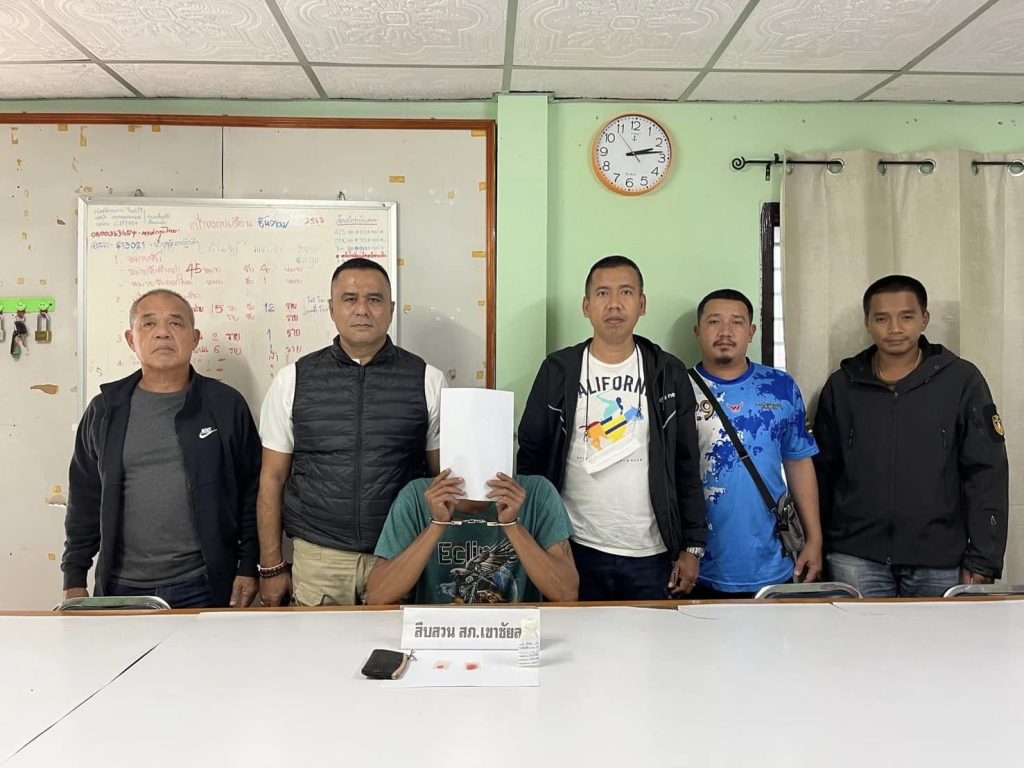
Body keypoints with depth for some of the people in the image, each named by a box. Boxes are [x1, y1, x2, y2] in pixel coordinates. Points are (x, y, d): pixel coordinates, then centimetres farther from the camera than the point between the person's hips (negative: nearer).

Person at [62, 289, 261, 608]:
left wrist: (248, 567, -2)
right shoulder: (105, 410, 6)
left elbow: (251, 492, 2)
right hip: (122, 589, 2)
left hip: (202, 588, -2)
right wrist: (74, 579, 6)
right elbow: (85, 499, 10)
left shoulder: (226, 405, 0)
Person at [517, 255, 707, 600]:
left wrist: (692, 546, 1)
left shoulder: (668, 373, 3)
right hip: (576, 551, 0)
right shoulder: (558, 371, 1)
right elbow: (531, 458, 3)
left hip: (651, 557, 1)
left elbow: (687, 465, 5)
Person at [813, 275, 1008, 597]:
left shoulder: (962, 381, -1)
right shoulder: (841, 386, 4)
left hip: (940, 561, -1)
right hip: (856, 558, 1)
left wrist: (982, 562, -6)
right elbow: (822, 471, 9)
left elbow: (986, 475, -2)